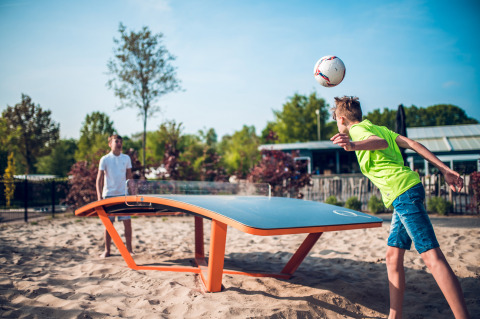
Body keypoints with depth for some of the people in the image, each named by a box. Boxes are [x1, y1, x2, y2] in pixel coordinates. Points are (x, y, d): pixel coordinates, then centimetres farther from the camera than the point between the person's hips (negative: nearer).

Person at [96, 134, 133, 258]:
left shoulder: (126, 158, 7)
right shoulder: (105, 159, 0)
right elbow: (99, 179, -1)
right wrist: (99, 196, -9)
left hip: (124, 194, 2)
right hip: (109, 194, -2)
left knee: (127, 222, -1)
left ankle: (129, 249, 9)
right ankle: (107, 250, 14)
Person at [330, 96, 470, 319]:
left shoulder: (357, 129, 0)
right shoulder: (378, 127, 24)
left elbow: (381, 142, -23)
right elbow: (412, 144, 14)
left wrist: (354, 146, -42)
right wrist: (445, 170, 8)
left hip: (403, 192, -9)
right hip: (405, 194, 9)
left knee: (432, 257, -15)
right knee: (393, 256, 11)